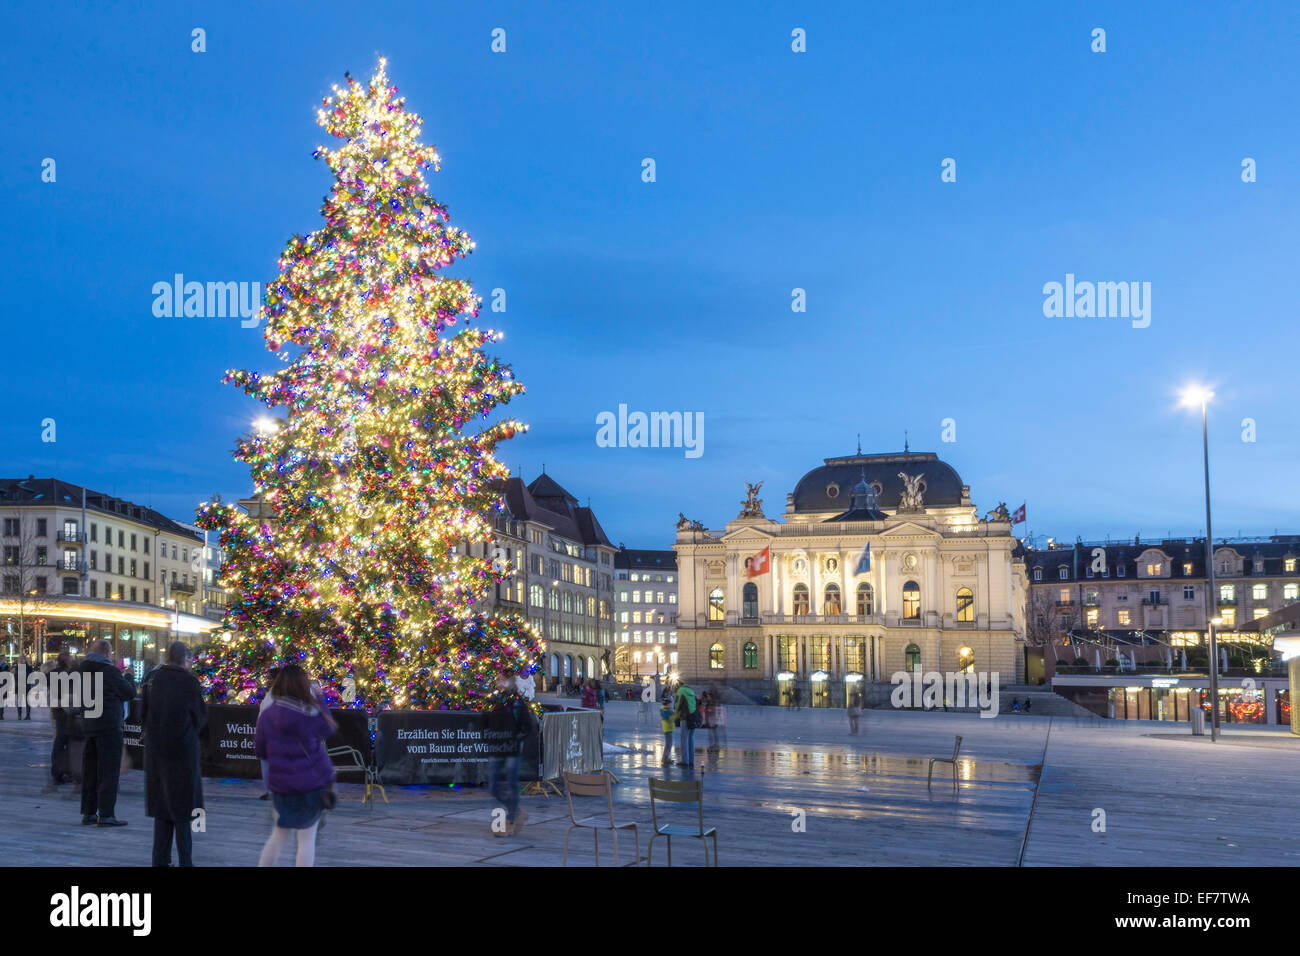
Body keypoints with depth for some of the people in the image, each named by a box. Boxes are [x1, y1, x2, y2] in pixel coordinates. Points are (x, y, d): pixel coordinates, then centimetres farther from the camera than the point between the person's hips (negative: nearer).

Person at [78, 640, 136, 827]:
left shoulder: (84, 671, 9)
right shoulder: (110, 671, -13)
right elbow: (130, 693, -8)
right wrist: (126, 678, 12)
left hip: (87, 725, 7)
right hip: (109, 726, -7)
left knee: (89, 771, 13)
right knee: (108, 770, -4)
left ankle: (88, 812, 18)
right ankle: (106, 815, -5)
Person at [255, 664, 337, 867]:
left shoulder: (266, 716, -6)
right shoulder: (310, 715, -14)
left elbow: (261, 752, 3)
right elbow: (328, 729, 8)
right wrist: (319, 699, 14)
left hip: (281, 784, 3)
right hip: (312, 783, -3)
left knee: (278, 836, 18)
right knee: (307, 839, 7)